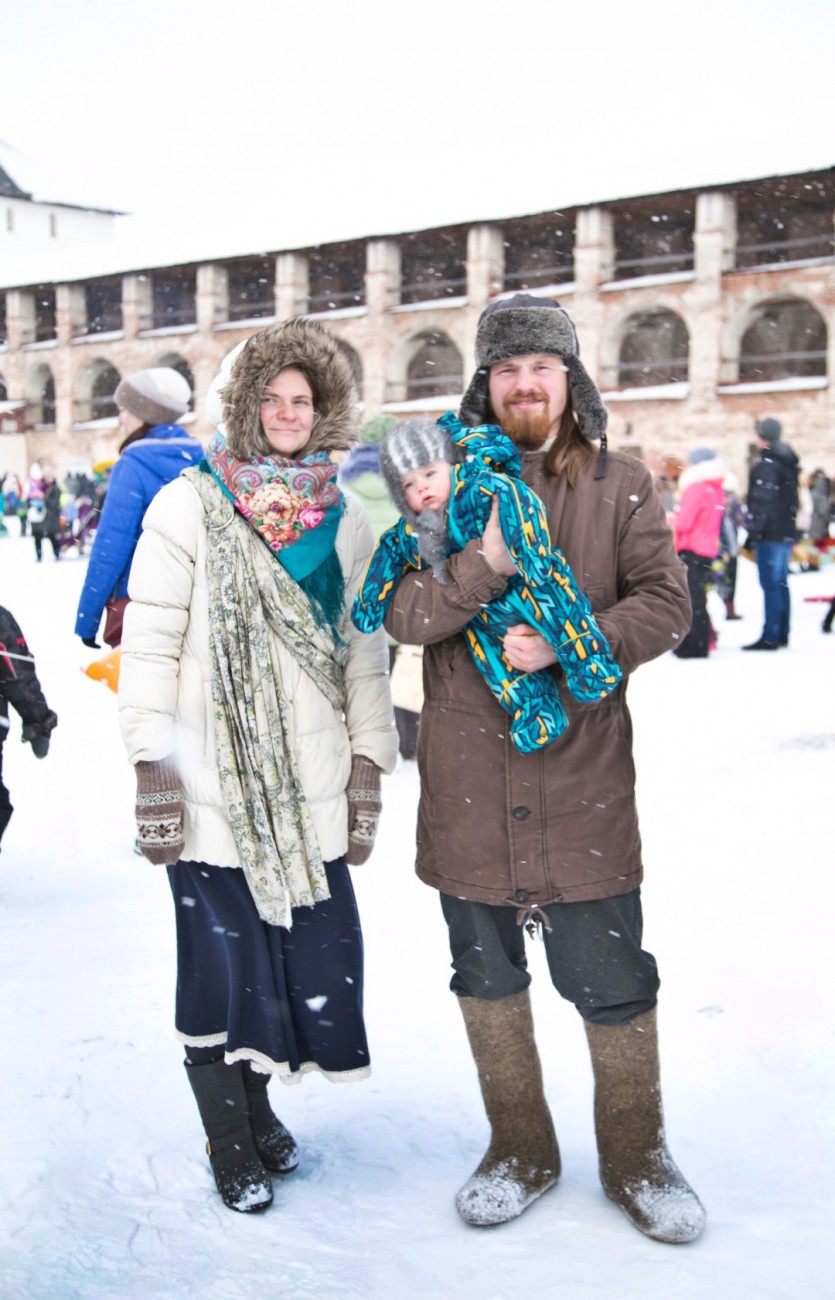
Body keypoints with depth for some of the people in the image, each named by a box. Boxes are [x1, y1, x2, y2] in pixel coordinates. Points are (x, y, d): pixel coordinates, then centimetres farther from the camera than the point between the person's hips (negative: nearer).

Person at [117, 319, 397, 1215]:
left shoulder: (345, 523, 11)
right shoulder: (189, 506, -1)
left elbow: (366, 655, 13)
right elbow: (148, 643, -4)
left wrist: (368, 767, 8)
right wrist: (153, 766, -9)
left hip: (310, 794, 4)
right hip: (211, 787, -3)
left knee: (307, 950, 5)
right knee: (221, 959, 2)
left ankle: (257, 1104, 30)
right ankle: (232, 1143, 22)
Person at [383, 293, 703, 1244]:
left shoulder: (620, 486, 4)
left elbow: (666, 604, -2)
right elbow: (401, 613, -6)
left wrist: (570, 643, -18)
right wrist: (484, 566, -24)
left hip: (581, 770, -1)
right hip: (467, 774, 2)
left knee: (611, 978, 4)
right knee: (486, 974, 14)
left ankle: (634, 1156, 27)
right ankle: (520, 1149, 34)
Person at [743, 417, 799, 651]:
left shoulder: (766, 464, -14)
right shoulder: (789, 462, 14)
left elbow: (762, 501, -20)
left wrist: (753, 531, -17)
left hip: (770, 534, -9)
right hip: (787, 532, 9)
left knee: (770, 584, -9)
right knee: (780, 583, 14)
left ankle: (770, 636, -9)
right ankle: (781, 634, 19)